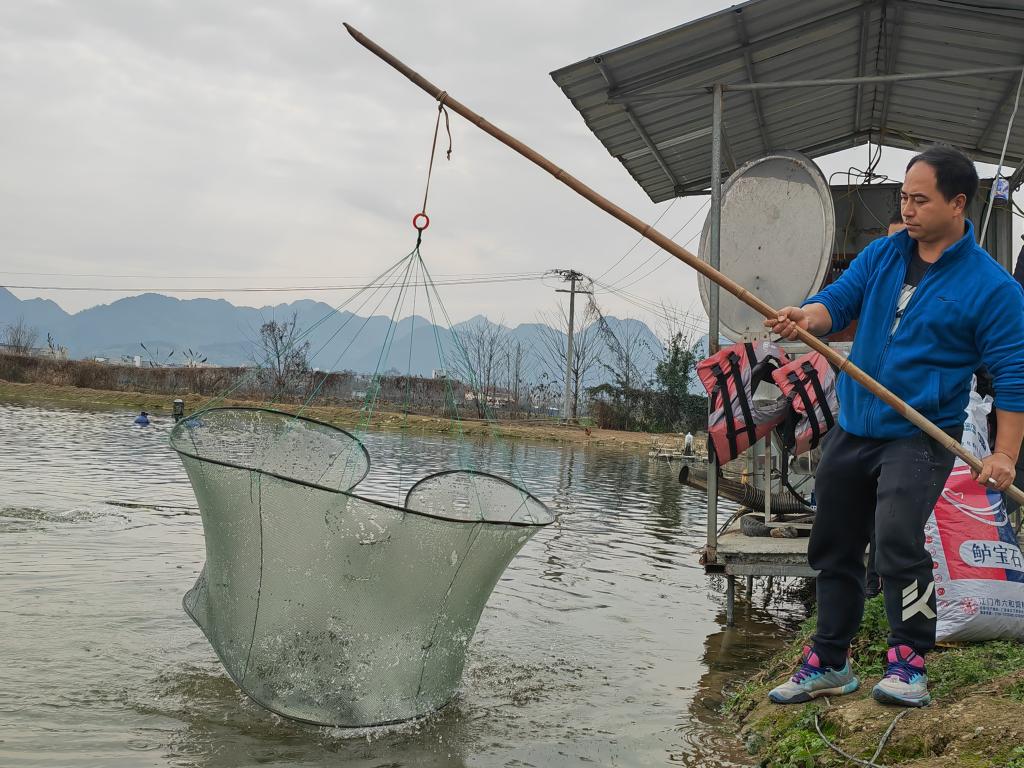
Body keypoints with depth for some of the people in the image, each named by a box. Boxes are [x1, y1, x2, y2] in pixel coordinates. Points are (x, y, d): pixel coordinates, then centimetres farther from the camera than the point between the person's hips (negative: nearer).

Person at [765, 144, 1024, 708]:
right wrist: (806, 317, -25)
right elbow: (839, 300, -1)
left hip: (919, 436, -6)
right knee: (833, 548, 12)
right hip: (852, 427, 6)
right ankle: (829, 664, 27)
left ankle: (909, 663, -3)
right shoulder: (882, 254, 7)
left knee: (897, 542, -23)